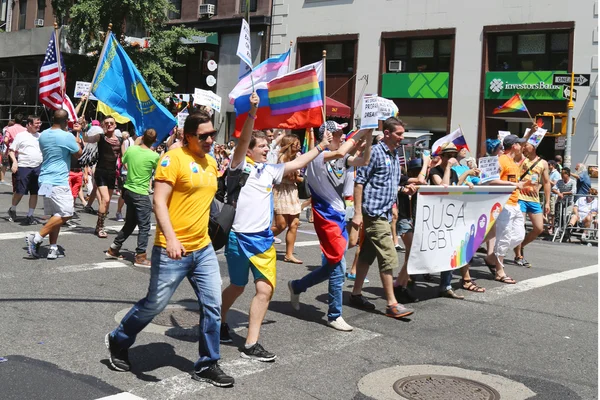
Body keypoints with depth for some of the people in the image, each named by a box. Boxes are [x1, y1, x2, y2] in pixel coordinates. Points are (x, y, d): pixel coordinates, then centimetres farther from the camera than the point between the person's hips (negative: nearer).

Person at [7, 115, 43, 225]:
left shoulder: (40, 136, 12)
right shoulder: (21, 135, 1)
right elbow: (11, 150, 2)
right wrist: (14, 161, -12)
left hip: (38, 167, 4)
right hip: (23, 167, -4)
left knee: (35, 192, 3)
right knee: (20, 191, -4)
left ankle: (30, 215, 13)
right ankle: (12, 210, 23)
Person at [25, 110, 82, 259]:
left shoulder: (43, 135, 8)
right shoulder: (67, 137, -13)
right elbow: (78, 154, 0)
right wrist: (77, 141, 19)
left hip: (45, 180, 8)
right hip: (59, 181, -8)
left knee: (55, 215, 12)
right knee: (65, 214, -5)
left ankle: (53, 249, 9)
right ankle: (36, 238, -11)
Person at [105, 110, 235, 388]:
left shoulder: (211, 162, 12)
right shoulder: (173, 159, -12)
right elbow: (159, 201, -18)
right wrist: (171, 238, -29)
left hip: (203, 248, 7)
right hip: (173, 250, -7)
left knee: (213, 306, 3)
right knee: (154, 305, 5)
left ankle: (207, 365, 16)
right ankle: (118, 342, 31)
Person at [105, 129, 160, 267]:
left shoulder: (131, 149, -1)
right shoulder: (154, 156, -15)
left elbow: (123, 161, 19)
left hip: (128, 190, 7)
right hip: (141, 194, -7)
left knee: (130, 223, 21)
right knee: (144, 226, 1)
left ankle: (113, 249, 27)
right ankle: (140, 256, -1)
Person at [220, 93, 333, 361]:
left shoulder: (269, 170, 11)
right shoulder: (240, 165, -5)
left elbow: (296, 164, 21)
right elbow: (242, 141, -21)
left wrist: (321, 147, 23)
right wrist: (252, 113, -33)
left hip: (264, 238, 5)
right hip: (239, 237, -5)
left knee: (265, 289, -3)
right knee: (237, 287, 12)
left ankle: (251, 345, 4)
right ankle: (220, 322, 41)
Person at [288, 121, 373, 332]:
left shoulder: (340, 159, 10)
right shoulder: (317, 156, -12)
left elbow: (363, 161, 1)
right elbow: (340, 153, -30)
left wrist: (368, 137, -10)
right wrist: (359, 133, -22)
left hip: (339, 215, 9)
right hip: (326, 216, -8)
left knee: (333, 265, 16)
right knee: (338, 266, -6)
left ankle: (297, 286, 35)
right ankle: (335, 316, 6)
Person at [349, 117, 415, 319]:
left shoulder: (395, 155, 16)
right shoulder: (375, 152, -10)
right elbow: (359, 181, -13)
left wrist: (404, 190, 4)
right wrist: (357, 213, -17)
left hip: (384, 213, 9)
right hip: (374, 213, -9)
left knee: (367, 255, 13)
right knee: (389, 257, -9)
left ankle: (356, 294, 22)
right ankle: (392, 304, -5)